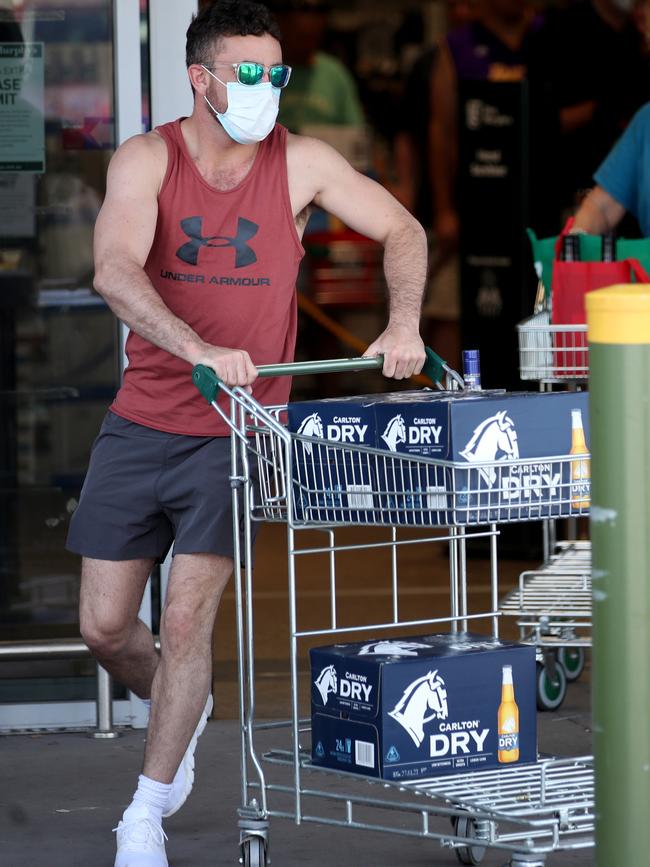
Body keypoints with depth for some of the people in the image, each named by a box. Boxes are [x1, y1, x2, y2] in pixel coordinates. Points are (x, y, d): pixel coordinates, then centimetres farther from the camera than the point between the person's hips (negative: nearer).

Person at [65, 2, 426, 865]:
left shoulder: (301, 163, -4)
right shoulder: (146, 160, -8)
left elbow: (402, 229, 8)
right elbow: (114, 271, -24)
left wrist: (403, 323, -10)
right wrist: (199, 348, -39)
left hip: (236, 433, -1)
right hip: (141, 426, 1)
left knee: (187, 615, -9)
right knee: (105, 627, 5)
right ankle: (182, 711, 38)